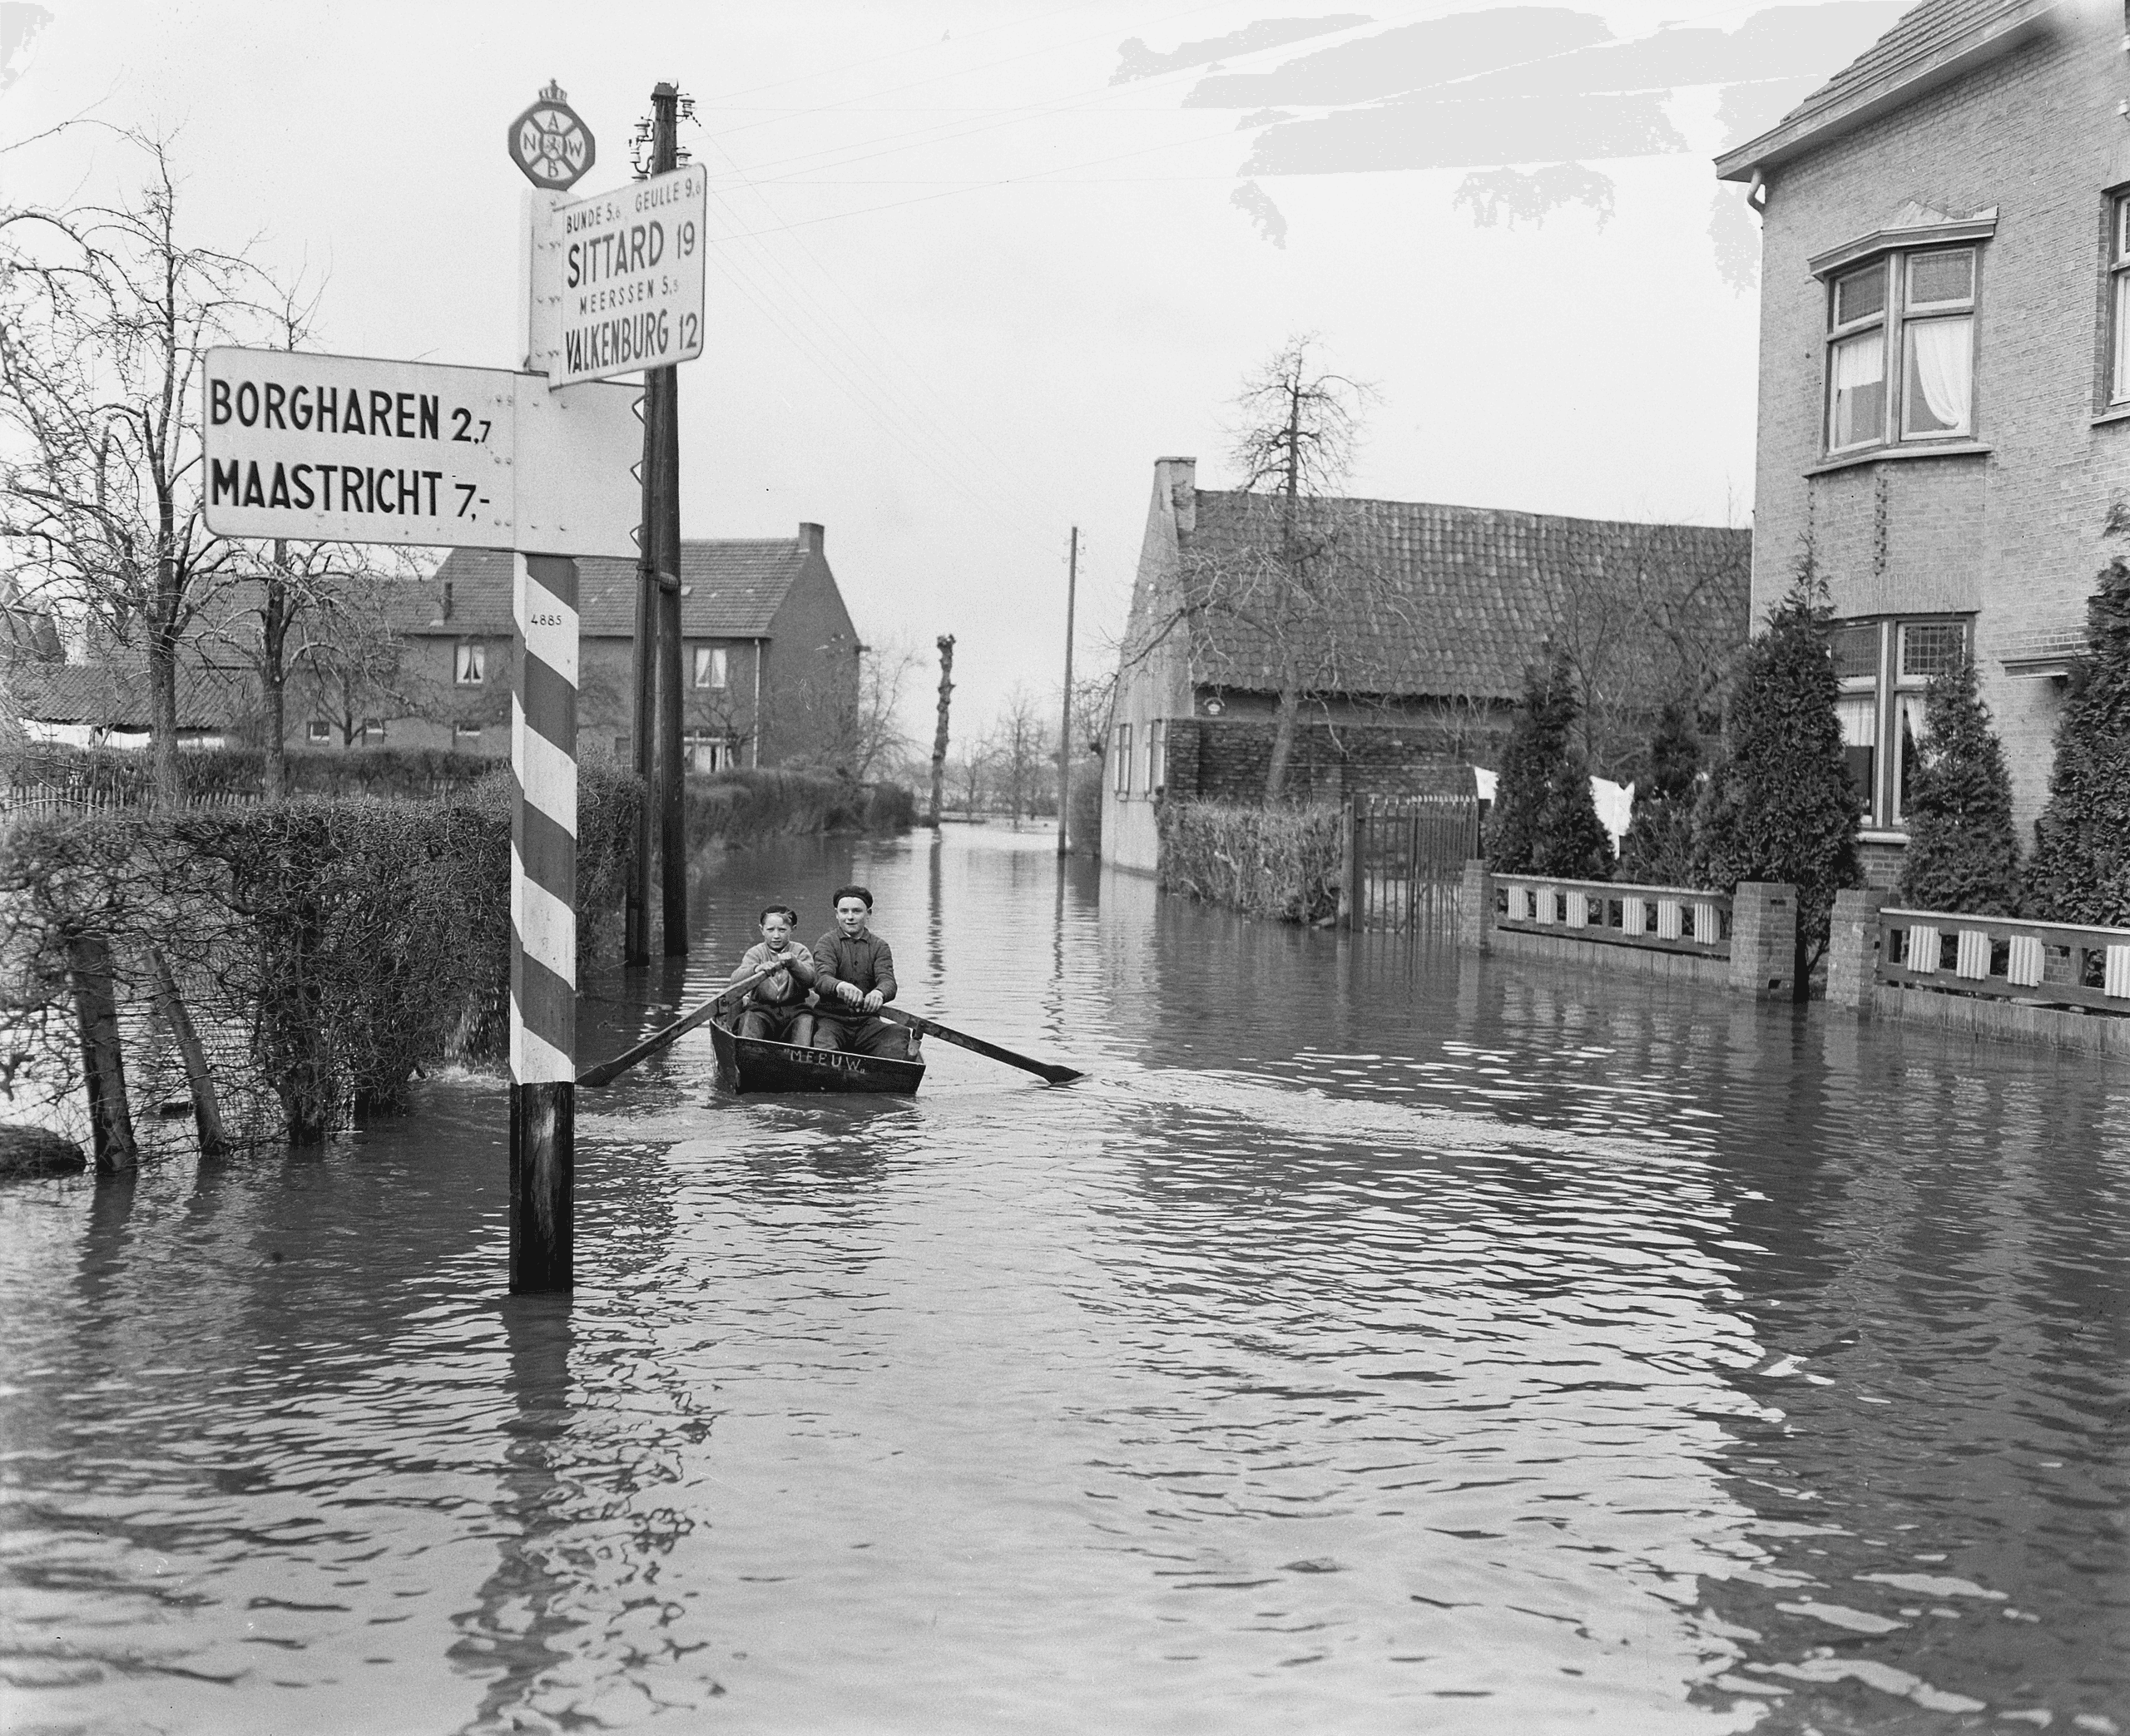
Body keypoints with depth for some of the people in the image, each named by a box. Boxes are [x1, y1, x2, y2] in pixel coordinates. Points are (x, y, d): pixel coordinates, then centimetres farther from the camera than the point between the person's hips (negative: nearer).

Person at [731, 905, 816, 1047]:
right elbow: (736, 979, -12)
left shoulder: (800, 952, 8)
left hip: (795, 1009, 0)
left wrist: (792, 963, -31)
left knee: (806, 1020, -28)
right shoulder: (756, 953, 7)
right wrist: (758, 969, -35)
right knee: (750, 1019, -29)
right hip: (761, 1008, 0)